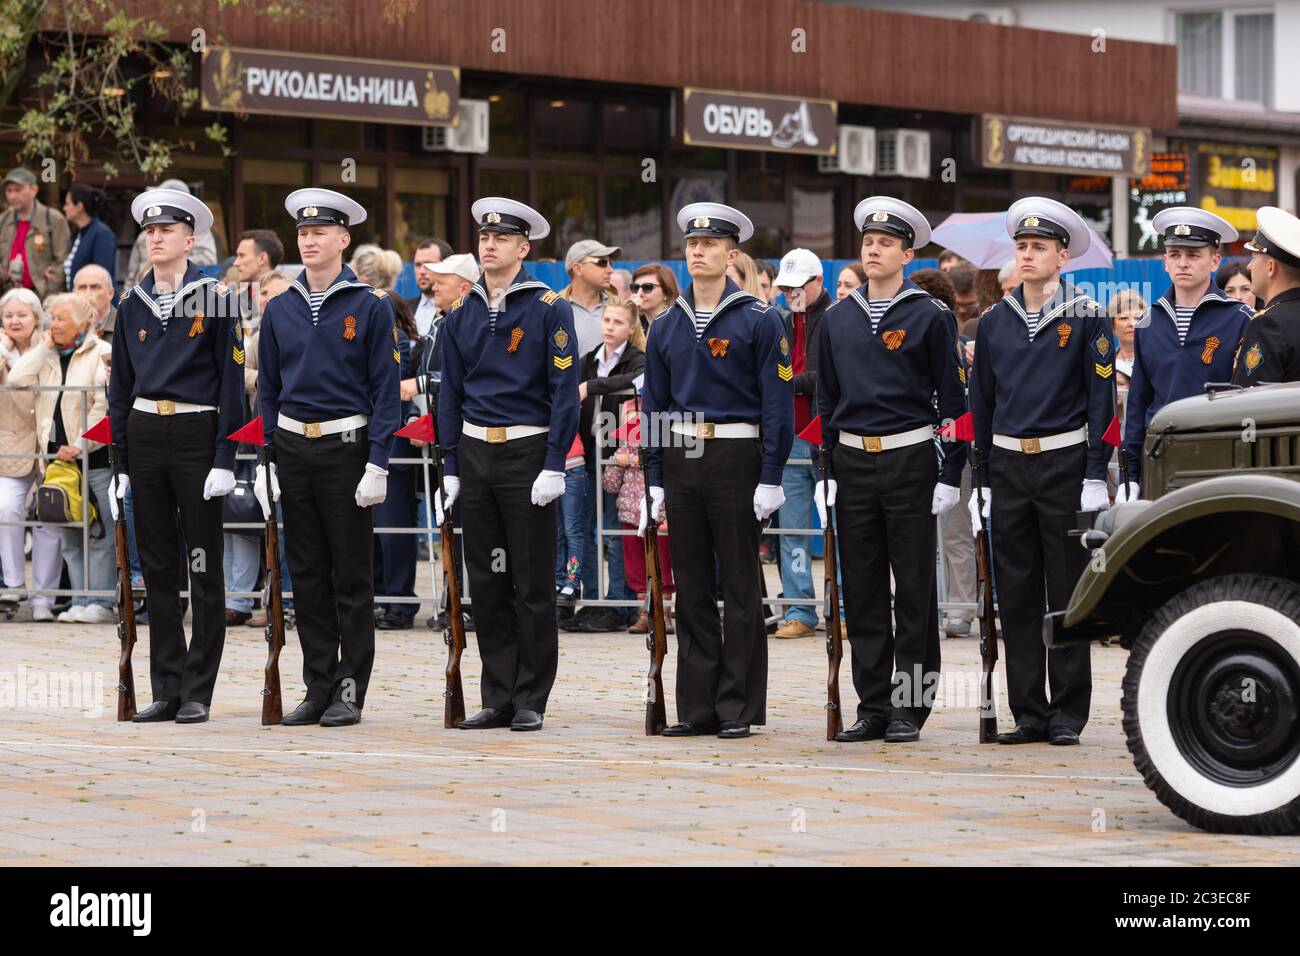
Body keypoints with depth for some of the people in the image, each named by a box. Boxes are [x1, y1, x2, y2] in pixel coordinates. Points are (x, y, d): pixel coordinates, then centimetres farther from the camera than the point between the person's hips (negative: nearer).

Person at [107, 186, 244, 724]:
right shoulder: (133, 305, 10)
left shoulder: (214, 299, -2)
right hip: (144, 437, 4)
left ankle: (198, 693, 3)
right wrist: (121, 464, 8)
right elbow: (120, 388, 13)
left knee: (203, 567, -1)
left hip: (196, 436, -4)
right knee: (157, 567, 6)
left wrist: (225, 458, -11)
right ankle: (166, 690, 11)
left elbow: (232, 381, -4)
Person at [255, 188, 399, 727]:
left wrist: (377, 462, -12)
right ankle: (318, 688, 12)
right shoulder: (279, 310, 9)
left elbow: (385, 390, -6)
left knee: (351, 576, 0)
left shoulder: (370, 307, -3)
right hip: (293, 449, 4)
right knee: (306, 575, 7)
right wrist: (266, 460, 6)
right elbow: (269, 391, 13)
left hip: (346, 447, -4)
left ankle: (350, 691, 5)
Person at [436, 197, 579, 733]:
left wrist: (554, 467, -14)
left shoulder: (549, 309, -5)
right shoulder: (462, 315, 10)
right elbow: (450, 394, 13)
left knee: (532, 583, 0)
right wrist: (451, 468, 7)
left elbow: (565, 391, -8)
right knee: (485, 583, 7)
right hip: (476, 453, 5)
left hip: (527, 453, -5)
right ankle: (498, 699, 13)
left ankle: (531, 702, 6)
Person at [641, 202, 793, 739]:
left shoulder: (759, 320, -4)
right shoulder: (666, 327, 11)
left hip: (735, 459, -5)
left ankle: (739, 708, 3)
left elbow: (778, 403, -7)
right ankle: (697, 706, 11)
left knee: (741, 587, 0)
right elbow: (655, 407, 14)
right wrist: (655, 482, 8)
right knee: (691, 588, 7)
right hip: (681, 461, 5)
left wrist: (770, 479, -12)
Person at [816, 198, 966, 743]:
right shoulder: (837, 320, 10)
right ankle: (873, 707, 11)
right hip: (853, 463, 4)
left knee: (914, 590, 0)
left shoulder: (930, 316, -2)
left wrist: (951, 474, -7)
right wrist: (825, 472, 8)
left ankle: (909, 708, 5)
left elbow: (953, 399, -2)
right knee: (862, 593, 5)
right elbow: (826, 402, 14)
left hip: (910, 460, -4)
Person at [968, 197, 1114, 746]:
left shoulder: (1086, 319, -1)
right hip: (1008, 466, 4)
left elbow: (1100, 401, -4)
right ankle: (1029, 714, 10)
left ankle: (1069, 715, 5)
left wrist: (1095, 477, -10)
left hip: (1065, 463, -4)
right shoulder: (994, 322, 10)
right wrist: (982, 483, 9)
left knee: (1067, 593, 0)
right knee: (1016, 596, 4)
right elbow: (981, 405, 13)